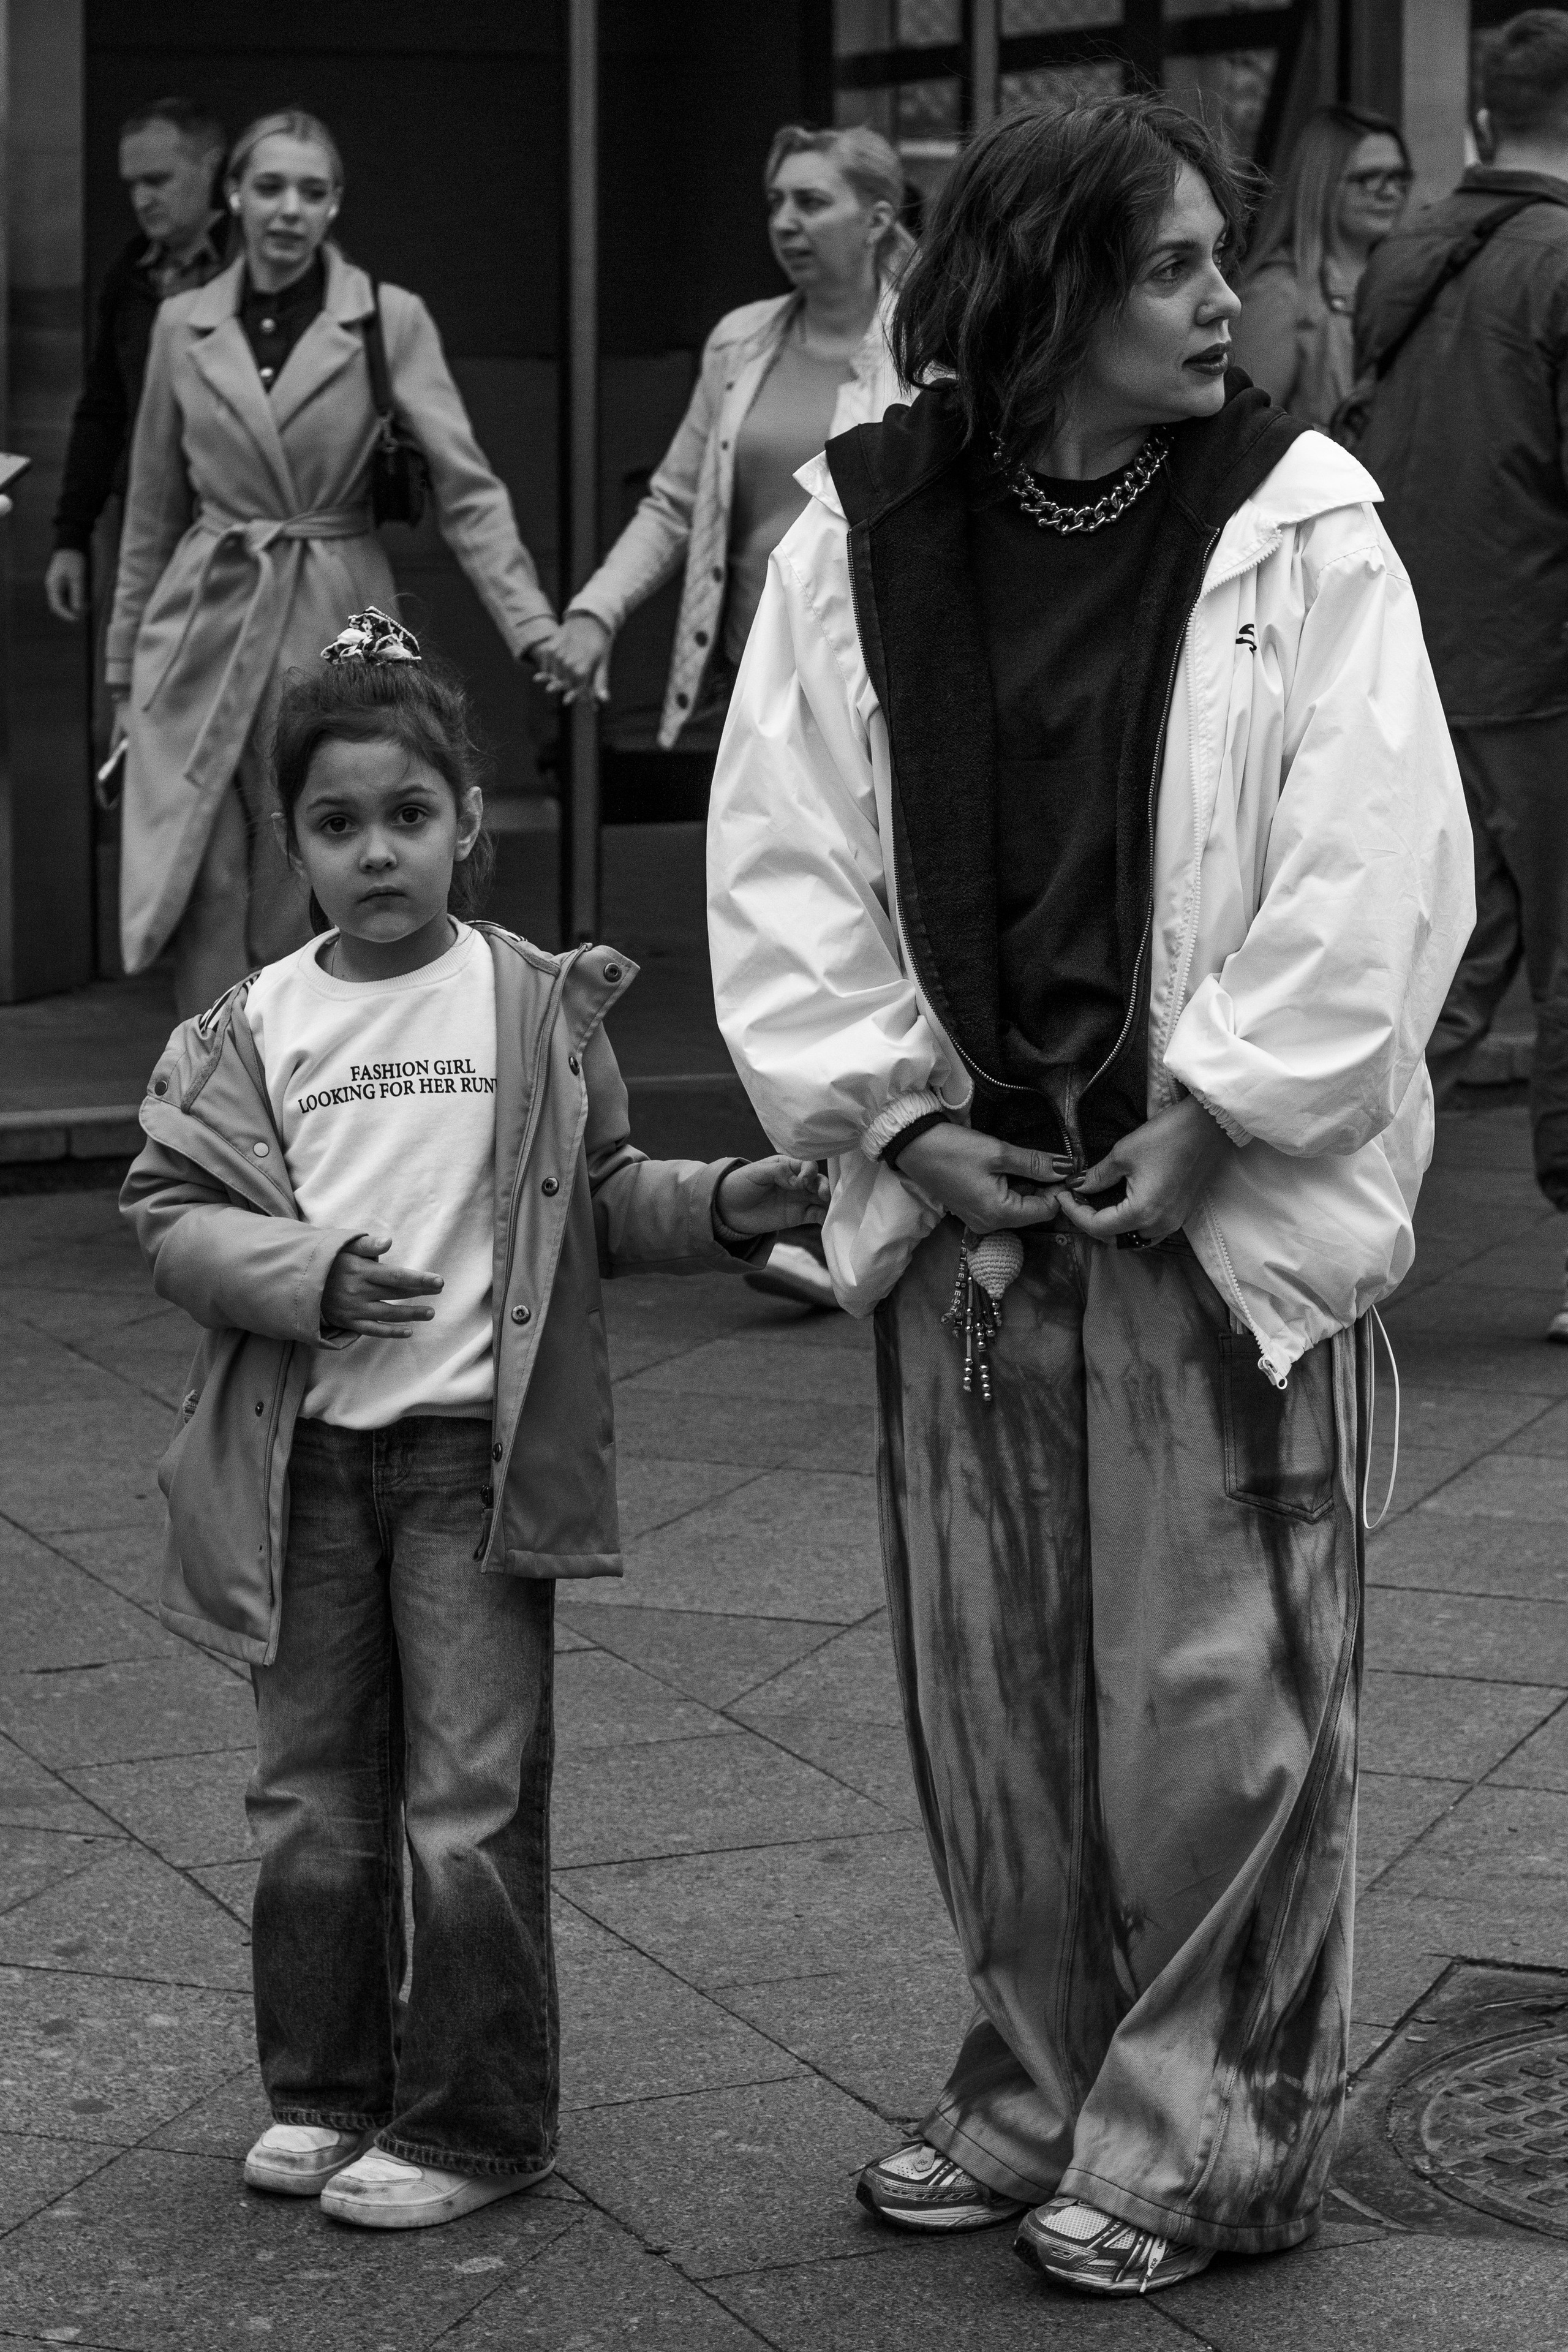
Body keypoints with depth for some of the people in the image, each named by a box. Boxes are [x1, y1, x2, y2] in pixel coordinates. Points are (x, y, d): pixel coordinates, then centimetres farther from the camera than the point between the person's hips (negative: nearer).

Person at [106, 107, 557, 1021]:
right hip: (204, 629, 2)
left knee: (304, 907, 1)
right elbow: (155, 510, 14)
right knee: (206, 897, -2)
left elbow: (466, 486, -8)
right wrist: (126, 663, 15)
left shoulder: (391, 320, -2)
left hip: (331, 633, -2)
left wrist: (536, 626, -20)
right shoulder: (184, 325, 7)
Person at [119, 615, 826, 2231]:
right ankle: (322, 2088, 26)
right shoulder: (253, 1028, 3)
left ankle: (473, 2119, 10)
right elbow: (172, 1212, 0)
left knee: (471, 1800, -1)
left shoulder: (539, 1007, 1)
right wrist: (311, 1277, -15)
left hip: (477, 1448, -2)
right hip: (303, 1451, 2)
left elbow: (600, 1202, 9)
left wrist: (720, 1205, -9)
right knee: (313, 1792, 12)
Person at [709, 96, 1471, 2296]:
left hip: (1225, 1203, -3)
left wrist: (1208, 1124, -15)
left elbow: (1371, 871, -12)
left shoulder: (1300, 525, -7)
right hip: (964, 1201, 3)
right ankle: (1040, 2089, 30)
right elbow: (782, 856, 2)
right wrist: (898, 1118, -6)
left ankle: (1205, 2135, 17)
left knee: (1218, 1694, 2)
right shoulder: (859, 535, 0)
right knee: (987, 1686, 12)